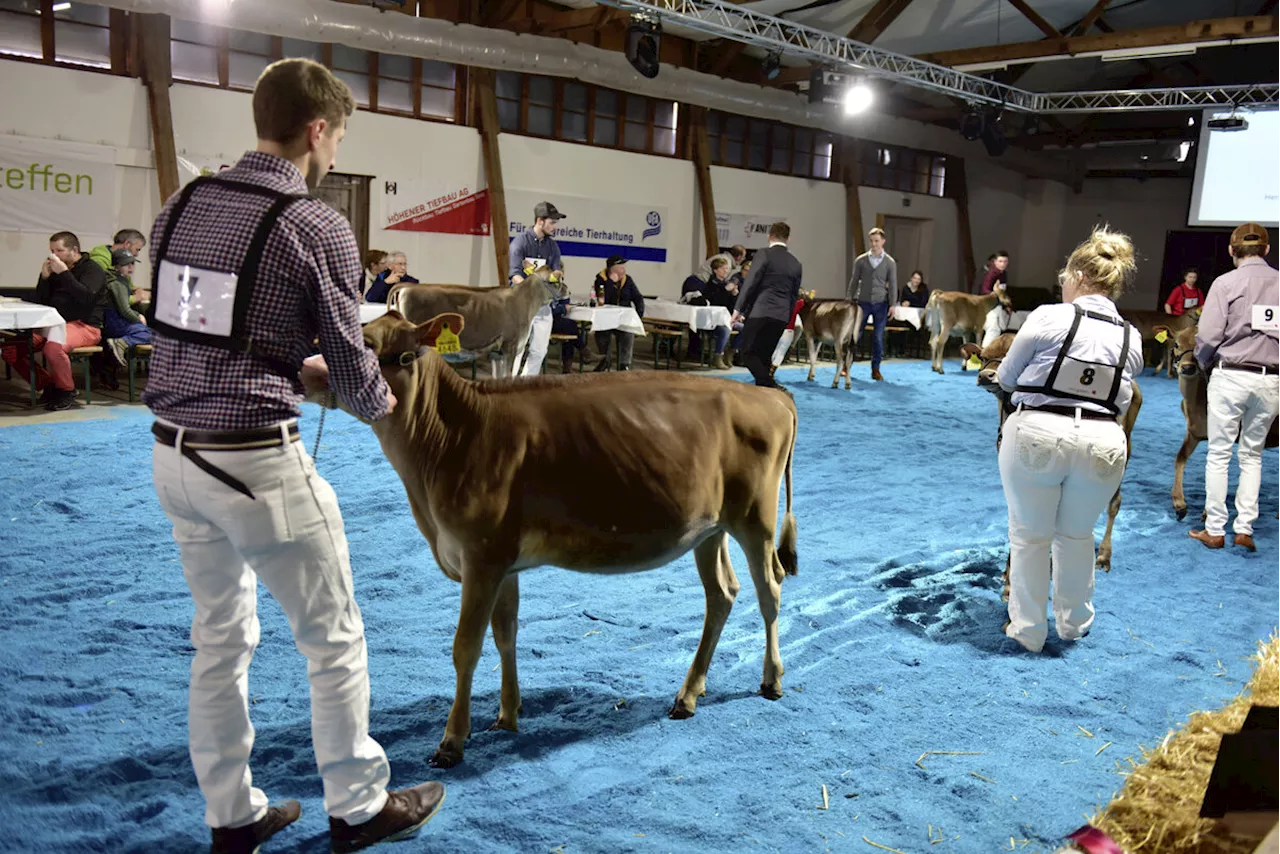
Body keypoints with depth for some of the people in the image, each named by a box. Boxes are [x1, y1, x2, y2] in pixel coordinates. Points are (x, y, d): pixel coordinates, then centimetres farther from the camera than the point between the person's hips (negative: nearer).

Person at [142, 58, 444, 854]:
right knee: (334, 637, 10)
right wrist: (379, 401, 15)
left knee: (221, 636, 19)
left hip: (175, 453, 7)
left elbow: (202, 332, 13)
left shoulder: (183, 206, 7)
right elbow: (350, 358, -6)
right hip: (256, 462, -7)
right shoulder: (317, 226, -13)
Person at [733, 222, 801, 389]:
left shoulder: (764, 254, -5)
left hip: (760, 312, -6)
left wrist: (738, 309, -3)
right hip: (781, 316, 6)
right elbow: (794, 295, 16)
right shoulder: (796, 264, 12)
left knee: (748, 353, -1)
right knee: (764, 356, 15)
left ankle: (772, 388, -17)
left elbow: (750, 283, -9)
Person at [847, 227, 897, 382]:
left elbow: (893, 285, 2)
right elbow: (854, 282, 7)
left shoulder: (890, 262, 1)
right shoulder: (860, 260, 3)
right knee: (854, 334, -1)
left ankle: (875, 369, 11)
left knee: (878, 337, 3)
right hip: (863, 302, 0)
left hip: (881, 303, 0)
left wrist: (893, 305, -4)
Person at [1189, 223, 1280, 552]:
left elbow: (1208, 337, -10)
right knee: (1252, 455, 14)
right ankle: (1245, 528, 12)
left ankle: (1214, 530, 9)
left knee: (1219, 454, 5)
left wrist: (1204, 363, 9)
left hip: (1232, 375, -3)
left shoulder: (1226, 282, -6)